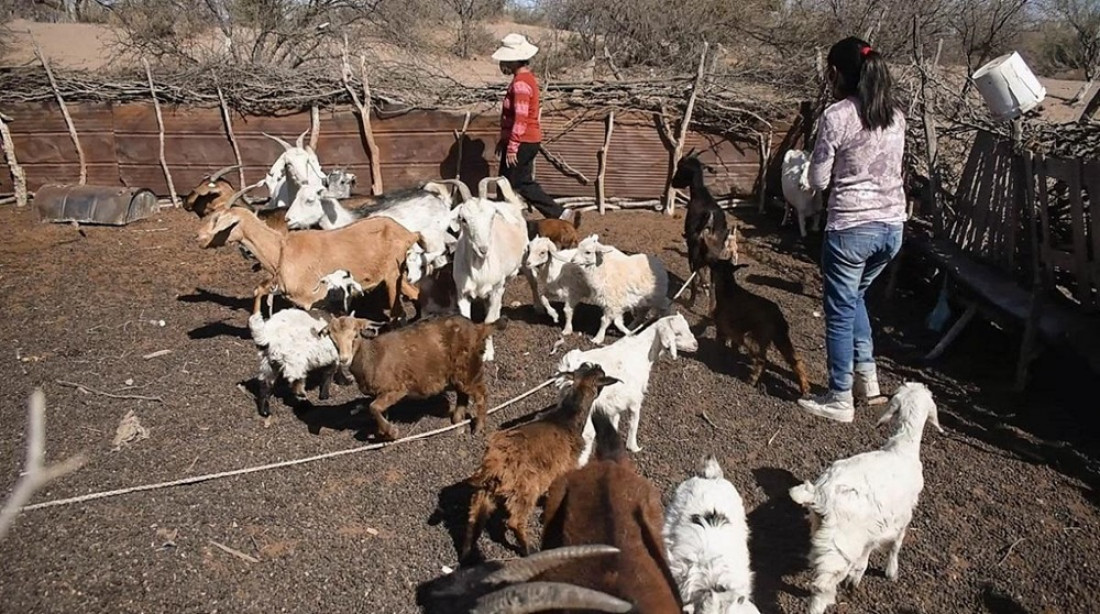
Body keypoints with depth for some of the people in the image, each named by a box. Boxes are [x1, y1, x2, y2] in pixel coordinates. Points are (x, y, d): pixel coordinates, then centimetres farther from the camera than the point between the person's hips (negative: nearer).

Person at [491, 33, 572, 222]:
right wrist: (504, 140, 22)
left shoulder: (520, 83, -19)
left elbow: (520, 119, -23)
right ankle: (559, 214, 17)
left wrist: (512, 148, -21)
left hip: (522, 142, -10)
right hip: (529, 140, 10)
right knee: (524, 184, 16)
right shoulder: (526, 78, 13)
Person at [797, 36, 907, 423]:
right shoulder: (896, 114, 7)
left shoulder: (836, 116, -12)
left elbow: (818, 180, -7)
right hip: (892, 227, 7)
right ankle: (866, 375, 29)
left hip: (851, 229, -7)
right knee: (854, 295, 27)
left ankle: (839, 400, 16)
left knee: (839, 312, 7)